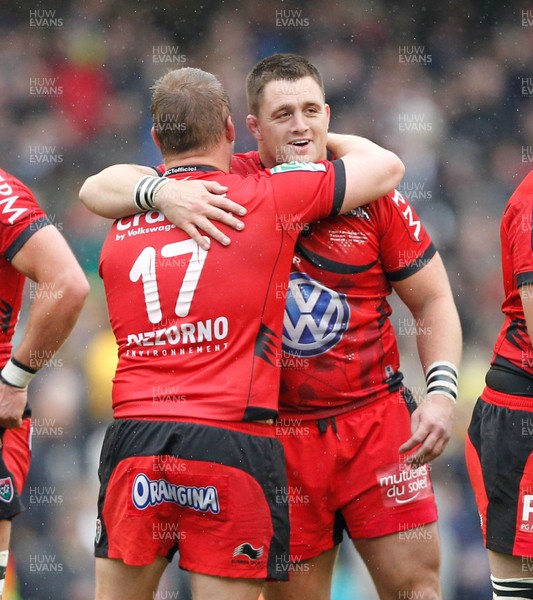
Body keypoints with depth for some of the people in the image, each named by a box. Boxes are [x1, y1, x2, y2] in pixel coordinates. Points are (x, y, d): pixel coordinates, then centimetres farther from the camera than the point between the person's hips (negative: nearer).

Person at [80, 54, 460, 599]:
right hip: (276, 432, 0)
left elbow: (432, 301, 7)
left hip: (376, 424, 1)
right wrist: (163, 192, -25)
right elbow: (98, 188, -4)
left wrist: (442, 391, -9)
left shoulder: (369, 193, -1)